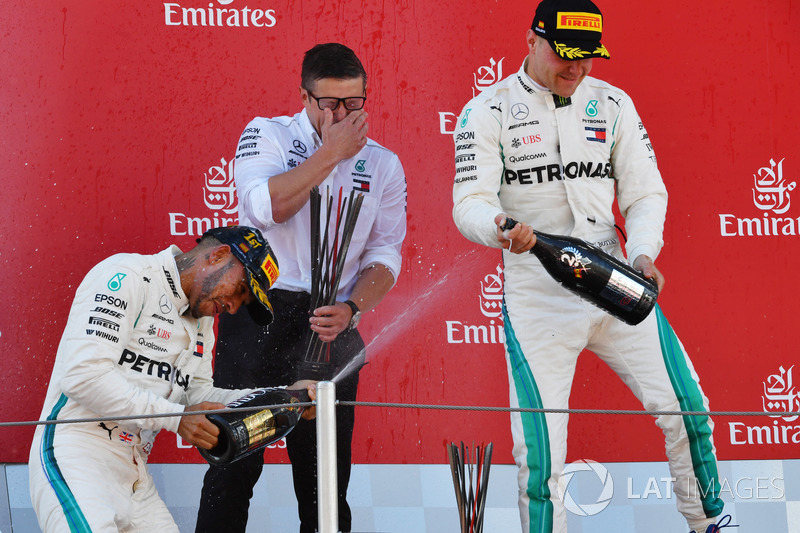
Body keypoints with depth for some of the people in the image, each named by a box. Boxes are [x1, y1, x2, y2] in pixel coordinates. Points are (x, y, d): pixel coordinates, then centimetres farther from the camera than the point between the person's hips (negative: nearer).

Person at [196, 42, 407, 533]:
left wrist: (350, 309, -11)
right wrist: (332, 152, -13)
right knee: (236, 458, -5)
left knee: (326, 467, 5)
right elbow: (266, 206, -16)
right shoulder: (268, 135, 2)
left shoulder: (383, 165, 11)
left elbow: (385, 255, 7)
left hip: (330, 324, 3)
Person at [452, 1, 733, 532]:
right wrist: (499, 228, -34)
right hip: (536, 294, -3)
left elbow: (645, 193, 8)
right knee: (541, 451, -10)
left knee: (686, 409, 0)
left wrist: (642, 255, -12)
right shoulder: (487, 111, -2)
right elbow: (471, 203, -10)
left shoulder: (612, 104, 9)